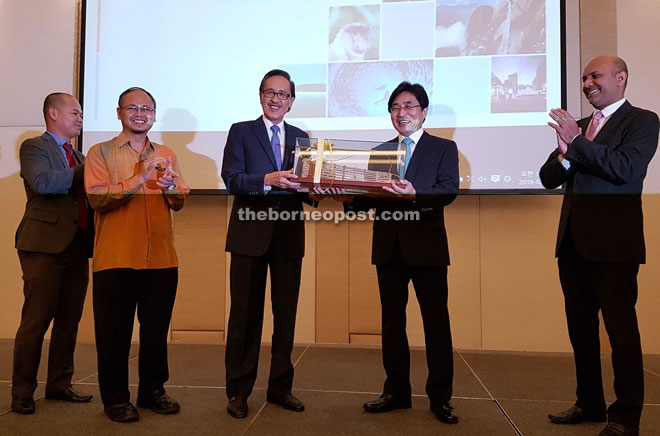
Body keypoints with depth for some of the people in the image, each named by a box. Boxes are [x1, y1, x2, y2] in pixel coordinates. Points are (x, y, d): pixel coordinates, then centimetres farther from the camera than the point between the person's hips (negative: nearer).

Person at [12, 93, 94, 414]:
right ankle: (22, 393, 9)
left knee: (69, 320, 10)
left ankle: (60, 385, 21)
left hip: (77, 247, 7)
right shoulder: (34, 147, 1)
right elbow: (42, 182, -18)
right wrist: (83, 172, -11)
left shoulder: (78, 156, 23)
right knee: (36, 321, -2)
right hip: (45, 246, -7)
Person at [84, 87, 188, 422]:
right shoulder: (100, 153, 4)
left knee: (156, 328, 10)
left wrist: (170, 187, -14)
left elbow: (180, 202, 7)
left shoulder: (166, 155, 16)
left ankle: (152, 390, 25)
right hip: (116, 257, -3)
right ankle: (115, 397, 19)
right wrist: (138, 178, -20)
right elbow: (97, 198, -11)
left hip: (161, 257, 3)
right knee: (114, 330, 4)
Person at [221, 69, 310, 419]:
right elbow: (231, 179, -8)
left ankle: (280, 387, 23)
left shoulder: (301, 137, 16)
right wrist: (269, 180, -23)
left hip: (289, 235, 4)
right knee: (245, 314, 3)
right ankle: (238, 391, 17)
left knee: (286, 314, 9)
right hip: (251, 233, -3)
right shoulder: (241, 131, 6)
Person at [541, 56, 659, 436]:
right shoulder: (578, 126, 17)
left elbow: (624, 168, -18)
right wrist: (565, 154, -10)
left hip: (614, 243, -7)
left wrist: (577, 143, -17)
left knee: (621, 329, -1)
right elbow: (549, 178, 9)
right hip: (574, 241, 7)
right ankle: (590, 404, 26)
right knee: (581, 328, 13)